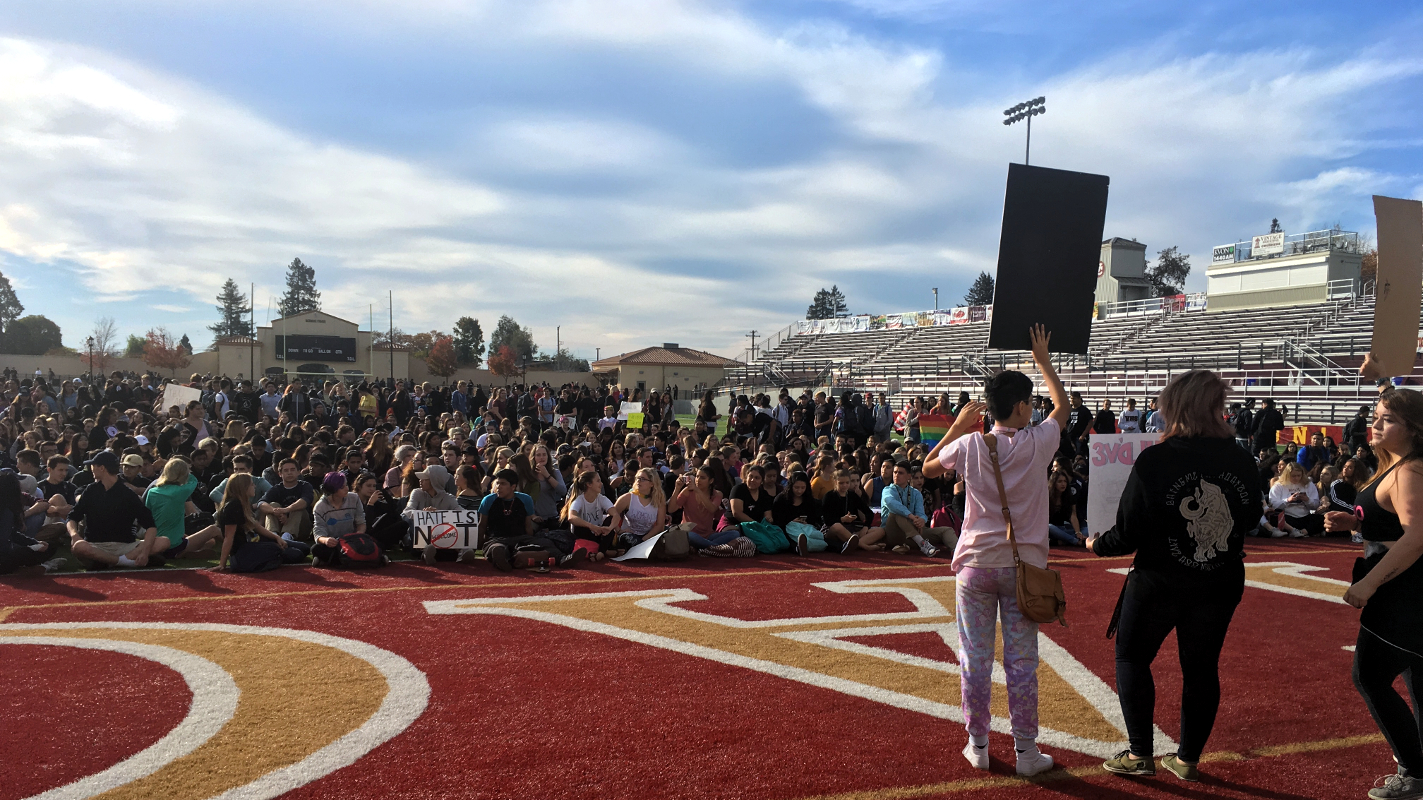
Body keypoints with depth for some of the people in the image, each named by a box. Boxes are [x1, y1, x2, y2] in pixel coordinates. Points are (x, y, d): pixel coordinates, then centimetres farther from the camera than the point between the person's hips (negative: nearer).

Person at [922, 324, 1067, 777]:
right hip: (1023, 564, -1)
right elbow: (1064, 405, 13)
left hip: (976, 563, 1)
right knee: (1021, 661, 6)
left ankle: (978, 745, 18)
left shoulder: (969, 445, -7)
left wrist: (958, 425, 14)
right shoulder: (1037, 443, -8)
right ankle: (1026, 752, 15)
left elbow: (928, 468, 12)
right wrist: (1043, 360, 24)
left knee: (975, 657, 9)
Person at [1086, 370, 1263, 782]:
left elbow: (1128, 534, -16)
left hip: (1160, 581, -4)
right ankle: (1188, 759, 26)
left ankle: (1139, 754, 16)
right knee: (1201, 666, 16)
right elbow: (1251, 519, 10)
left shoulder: (1154, 461, -20)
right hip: (1220, 584, 4)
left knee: (1132, 656, 14)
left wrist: (1098, 544, 4)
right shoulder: (1241, 461, -7)